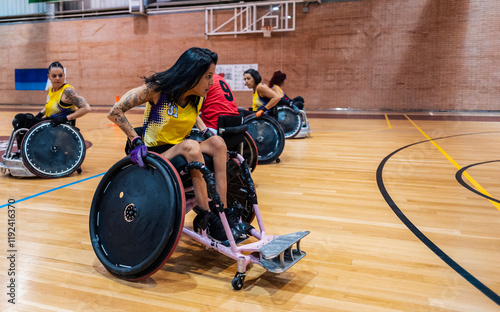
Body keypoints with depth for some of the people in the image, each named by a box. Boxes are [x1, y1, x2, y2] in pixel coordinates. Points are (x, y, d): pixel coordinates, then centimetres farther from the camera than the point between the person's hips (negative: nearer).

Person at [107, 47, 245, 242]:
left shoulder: (196, 97, -1)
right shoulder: (157, 88, -19)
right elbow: (115, 112, -18)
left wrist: (206, 131, 5)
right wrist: (136, 141, -26)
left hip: (181, 153, 6)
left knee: (217, 142, -20)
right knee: (190, 146, -34)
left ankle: (223, 213, -21)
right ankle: (206, 217, -28)